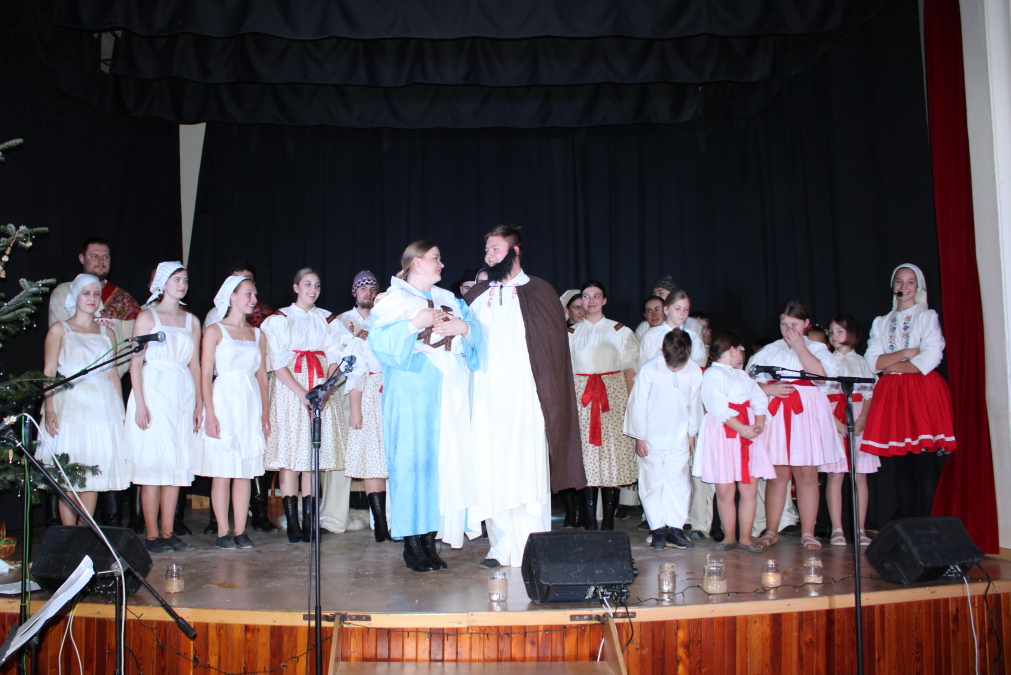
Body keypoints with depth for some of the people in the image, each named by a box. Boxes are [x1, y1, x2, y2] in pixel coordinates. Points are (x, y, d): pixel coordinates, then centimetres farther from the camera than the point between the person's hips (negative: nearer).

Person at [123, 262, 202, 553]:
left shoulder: (192, 321, 15)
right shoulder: (148, 316, 2)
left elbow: (195, 365, 14)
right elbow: (136, 361, -4)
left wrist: (199, 404, 7)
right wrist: (140, 403, -12)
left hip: (183, 396, 5)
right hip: (155, 394, -4)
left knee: (177, 464, 4)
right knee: (152, 464, -5)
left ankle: (168, 533, 10)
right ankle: (152, 535, 1)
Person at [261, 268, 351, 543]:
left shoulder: (327, 319, 15)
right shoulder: (280, 319, 5)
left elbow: (334, 357, 7)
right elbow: (278, 362, -4)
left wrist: (326, 388, -10)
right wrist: (301, 393, -16)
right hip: (289, 389, -3)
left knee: (313, 457, 0)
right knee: (289, 454, -7)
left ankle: (309, 522, 3)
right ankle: (292, 525, -4)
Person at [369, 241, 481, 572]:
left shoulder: (449, 300, 20)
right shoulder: (393, 300, 5)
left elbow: (478, 337, 12)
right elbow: (379, 341, -10)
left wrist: (465, 328, -8)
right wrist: (414, 324, -16)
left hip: (447, 395, 5)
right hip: (411, 393, -5)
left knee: (443, 460, 1)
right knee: (412, 460, -7)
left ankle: (431, 538, 8)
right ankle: (412, 543, 1)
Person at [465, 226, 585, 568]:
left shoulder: (538, 292, 2)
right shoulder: (476, 295, 15)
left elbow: (553, 347, -2)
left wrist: (549, 398, -9)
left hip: (524, 401, -4)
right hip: (485, 401, 4)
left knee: (528, 475, -3)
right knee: (491, 475, 4)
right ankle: (503, 547, 14)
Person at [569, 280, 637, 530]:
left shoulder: (620, 331, 11)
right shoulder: (571, 333, 15)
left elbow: (629, 367, 6)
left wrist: (631, 401, -4)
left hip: (613, 395, -1)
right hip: (581, 396, 1)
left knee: (612, 452, -5)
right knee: (586, 455, -5)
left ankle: (609, 522, 0)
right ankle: (590, 522, -1)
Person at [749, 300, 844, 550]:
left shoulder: (817, 348, 12)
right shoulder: (770, 350, 16)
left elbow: (821, 375, -8)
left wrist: (799, 346, -6)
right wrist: (767, 389, -10)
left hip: (807, 413, -1)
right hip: (776, 413, 1)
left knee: (807, 473, -2)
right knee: (777, 474, 1)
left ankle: (808, 533, 4)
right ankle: (771, 532, 7)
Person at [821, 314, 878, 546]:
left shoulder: (861, 362, 11)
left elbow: (869, 394, 4)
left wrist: (862, 419, -12)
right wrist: (834, 420, -13)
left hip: (859, 419, 1)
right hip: (832, 418, -1)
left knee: (860, 474, 0)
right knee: (835, 473, -5)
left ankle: (860, 529, 4)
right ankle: (837, 529, -2)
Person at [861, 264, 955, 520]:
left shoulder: (928, 317, 7)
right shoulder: (881, 323, 17)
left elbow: (930, 360, -7)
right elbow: (872, 361, 4)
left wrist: (891, 365, -3)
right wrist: (906, 353, -7)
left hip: (923, 390, -3)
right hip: (891, 394, 3)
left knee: (925, 459, -9)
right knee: (900, 463, 1)